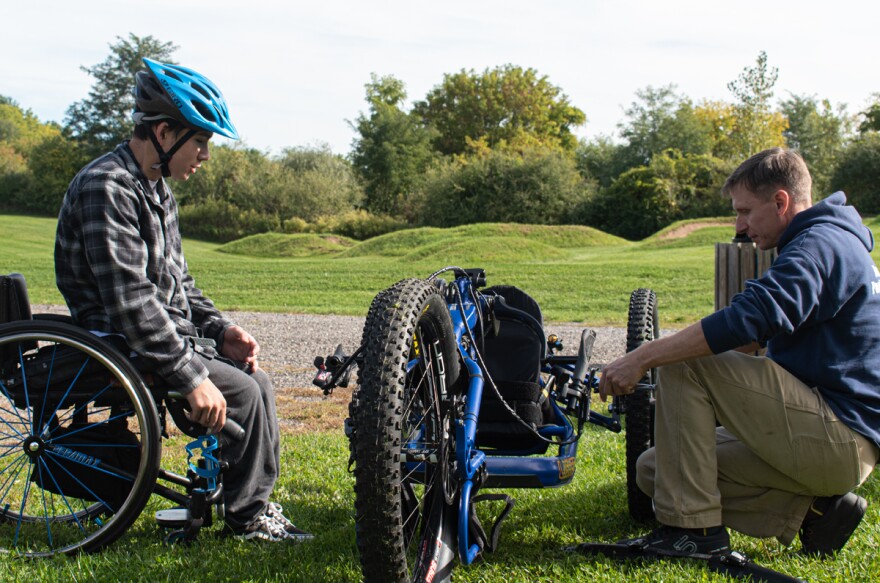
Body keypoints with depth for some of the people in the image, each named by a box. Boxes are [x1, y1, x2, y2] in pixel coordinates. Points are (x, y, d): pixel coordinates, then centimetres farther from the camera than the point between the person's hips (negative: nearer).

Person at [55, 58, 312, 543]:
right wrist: (192, 376, -28)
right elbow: (130, 301, -27)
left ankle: (253, 503, 10)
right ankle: (247, 516, -1)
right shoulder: (107, 188, -19)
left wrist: (219, 329, 4)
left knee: (257, 382, 1)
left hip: (169, 335, 10)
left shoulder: (157, 190, 13)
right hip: (121, 346, -10)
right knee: (242, 392, -17)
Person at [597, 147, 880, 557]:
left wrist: (642, 358, -26)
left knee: (683, 365, -19)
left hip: (841, 437, -10)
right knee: (653, 469, 5)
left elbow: (748, 318, -28)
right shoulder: (835, 246, 21)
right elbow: (757, 334, 24)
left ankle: (692, 527, -15)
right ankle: (809, 511, 0)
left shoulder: (824, 243, -13)